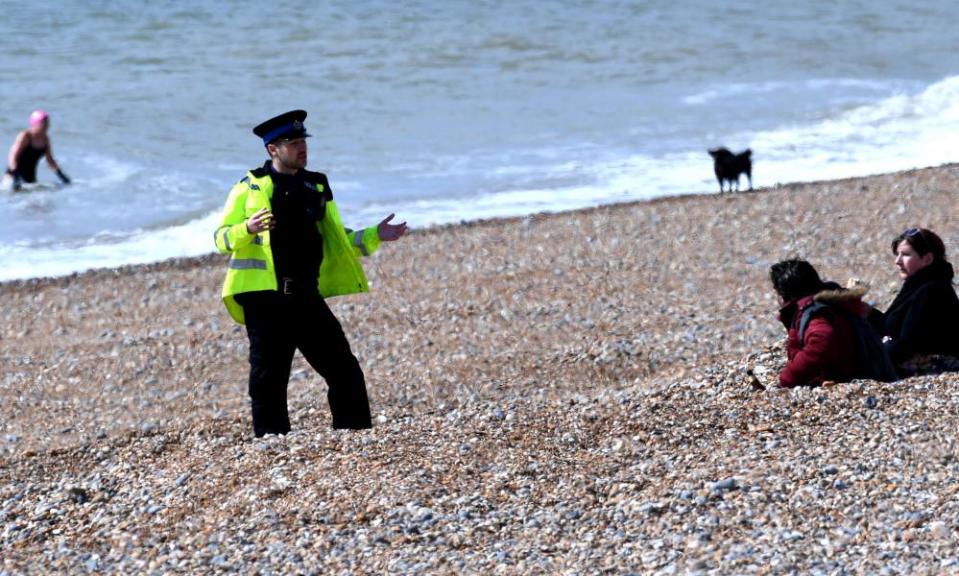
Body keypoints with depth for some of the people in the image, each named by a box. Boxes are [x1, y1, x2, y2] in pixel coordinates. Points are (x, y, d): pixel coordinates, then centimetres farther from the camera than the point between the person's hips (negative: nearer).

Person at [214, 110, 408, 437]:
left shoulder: (316, 188, 17)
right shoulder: (250, 187, 2)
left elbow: (337, 241, 23)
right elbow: (221, 239, -2)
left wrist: (374, 237, 9)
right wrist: (248, 229, -22)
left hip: (305, 296, 4)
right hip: (265, 298, -4)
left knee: (344, 369, 2)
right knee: (269, 377, -2)